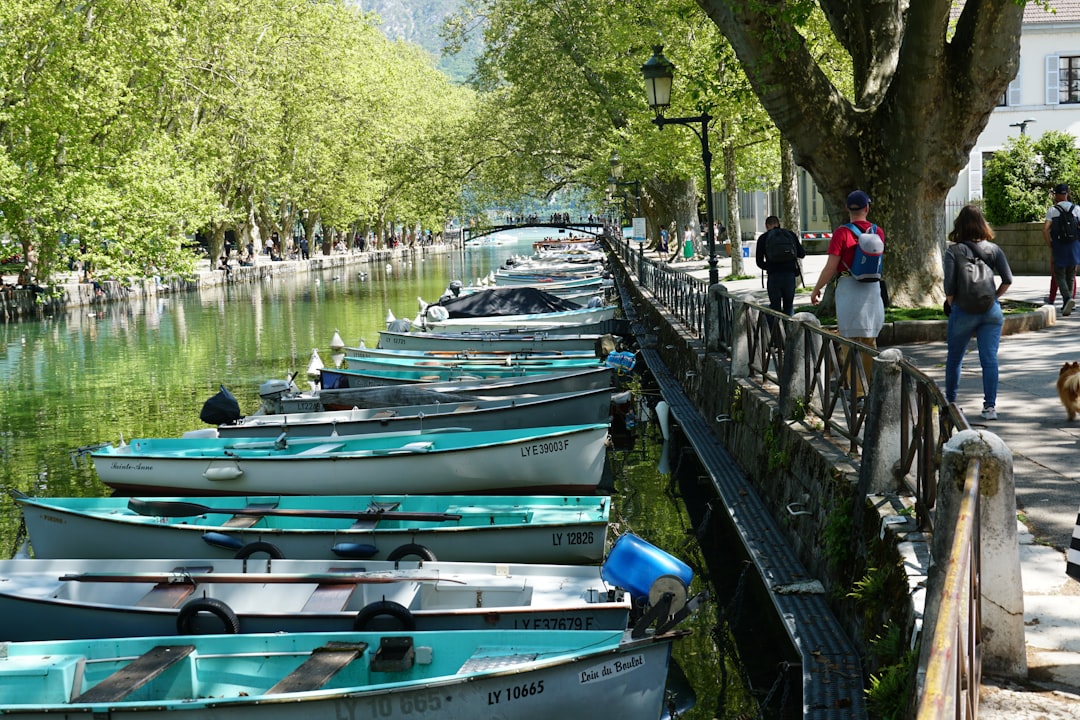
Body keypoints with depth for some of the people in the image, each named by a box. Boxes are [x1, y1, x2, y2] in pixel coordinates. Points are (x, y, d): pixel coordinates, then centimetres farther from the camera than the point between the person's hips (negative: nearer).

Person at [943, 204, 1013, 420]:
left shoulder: (954, 251, -6)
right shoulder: (993, 249, 2)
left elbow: (949, 285, -12)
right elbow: (1008, 279, -2)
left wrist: (951, 305, 4)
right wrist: (994, 297, 10)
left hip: (963, 311, -2)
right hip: (991, 312, 2)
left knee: (954, 359, 15)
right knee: (990, 359, 2)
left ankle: (949, 401, 28)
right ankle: (990, 406, -3)